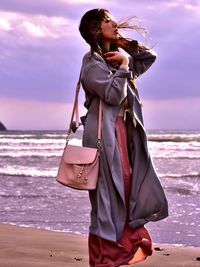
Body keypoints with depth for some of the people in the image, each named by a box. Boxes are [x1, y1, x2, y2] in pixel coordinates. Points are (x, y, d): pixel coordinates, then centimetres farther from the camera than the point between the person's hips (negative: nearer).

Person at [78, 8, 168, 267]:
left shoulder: (117, 57, 16)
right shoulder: (92, 62, -9)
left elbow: (149, 57, 22)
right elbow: (114, 94, -20)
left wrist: (124, 44, 9)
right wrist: (124, 64, -9)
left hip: (124, 131, 9)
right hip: (104, 134, -9)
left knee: (128, 188, 9)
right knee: (108, 191, -6)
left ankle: (126, 244, 16)